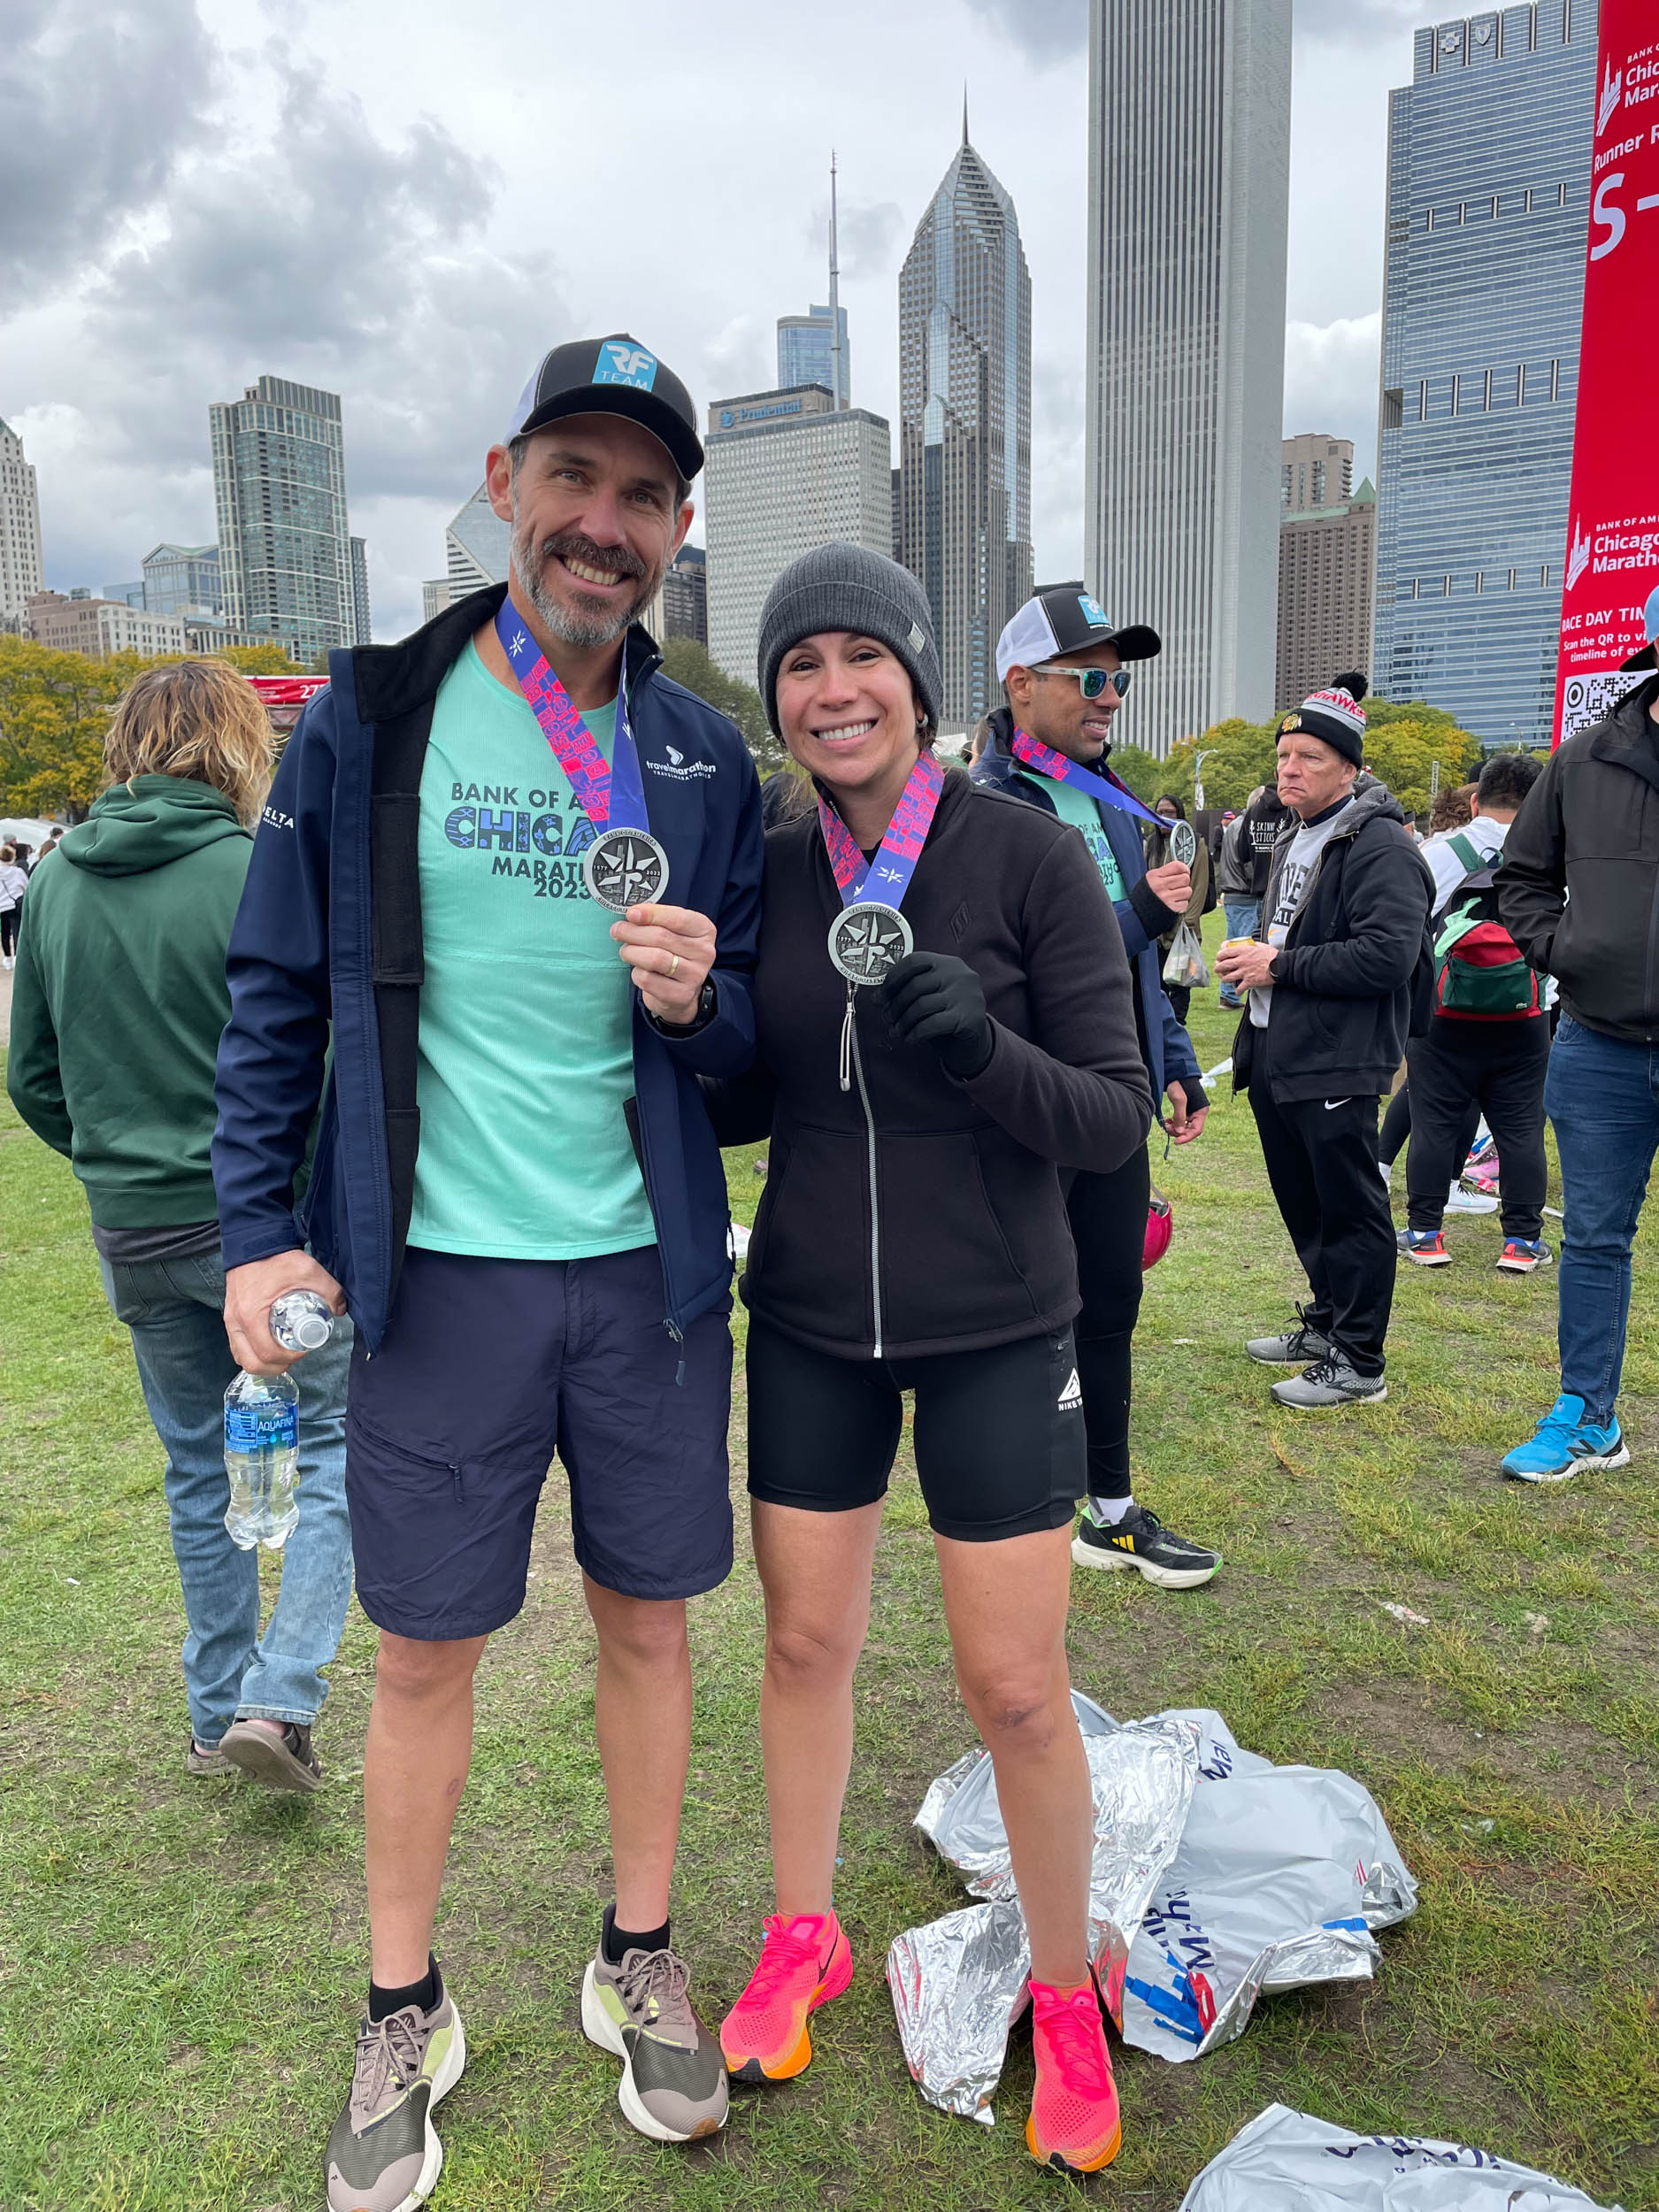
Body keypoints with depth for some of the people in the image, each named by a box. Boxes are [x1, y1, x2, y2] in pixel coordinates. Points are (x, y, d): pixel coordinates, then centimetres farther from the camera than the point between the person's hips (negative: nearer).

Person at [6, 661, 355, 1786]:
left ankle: (217, 1712, 30)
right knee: (337, 1438, 11)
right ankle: (280, 1696, 3)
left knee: (202, 1467, 18)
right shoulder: (260, 876, -13)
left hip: (135, 1231, 6)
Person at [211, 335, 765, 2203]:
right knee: (425, 1651, 10)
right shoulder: (372, 717, -2)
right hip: (439, 1273, -2)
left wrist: (704, 996, -13)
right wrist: (258, 1228, -4)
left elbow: (750, 1029, 9)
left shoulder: (705, 756, 5)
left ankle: (639, 1961, 38)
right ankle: (403, 2015, 34)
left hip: (649, 1270, 3)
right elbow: (275, 994, 2)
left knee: (648, 1619, 14)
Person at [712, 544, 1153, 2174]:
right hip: (810, 1322, 3)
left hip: (992, 1329, -3)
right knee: (805, 1641, 15)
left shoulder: (1027, 856, -11)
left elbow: (1115, 1120, -10)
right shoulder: (769, 871, 0)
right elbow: (752, 1103, 8)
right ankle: (801, 1941, 41)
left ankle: (1063, 1996, 33)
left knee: (1016, 1687, 5)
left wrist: (984, 1052, -29)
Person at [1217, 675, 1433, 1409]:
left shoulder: (1378, 845, -13)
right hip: (1275, 1058, 10)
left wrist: (1280, 966, -19)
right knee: (1303, 1205, 19)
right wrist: (1254, 959, 10)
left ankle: (1357, 1363, 9)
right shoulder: (1293, 841, 18)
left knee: (1350, 1212, -1)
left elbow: (1388, 956, -24)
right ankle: (1324, 1325, 34)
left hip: (1335, 1066, -10)